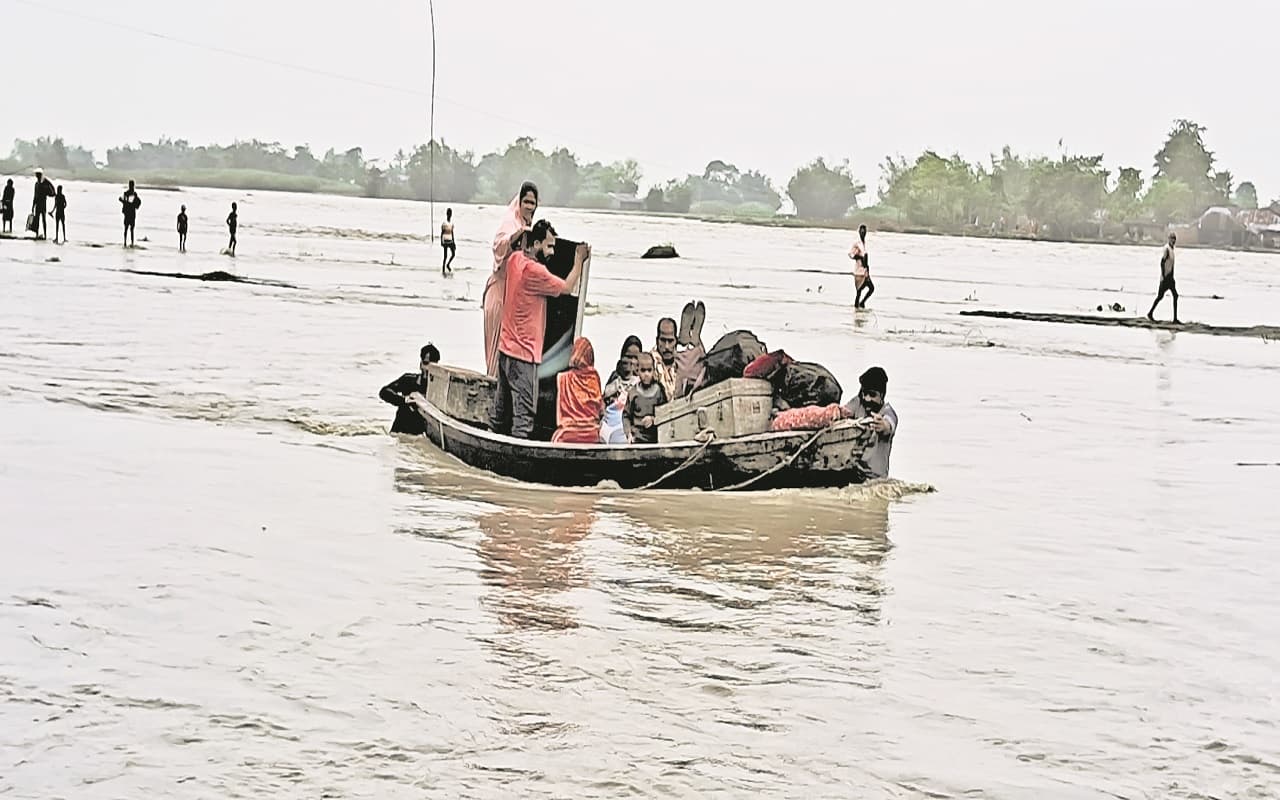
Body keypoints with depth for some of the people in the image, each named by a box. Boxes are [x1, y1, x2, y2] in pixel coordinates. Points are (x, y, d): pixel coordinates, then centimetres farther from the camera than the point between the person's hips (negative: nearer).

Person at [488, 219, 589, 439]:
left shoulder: (514, 260, 4)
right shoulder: (535, 271, -20)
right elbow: (567, 288, -10)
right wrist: (579, 261, 1)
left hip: (505, 347, 9)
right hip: (524, 354, -9)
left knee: (501, 409, 16)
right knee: (524, 413, -7)